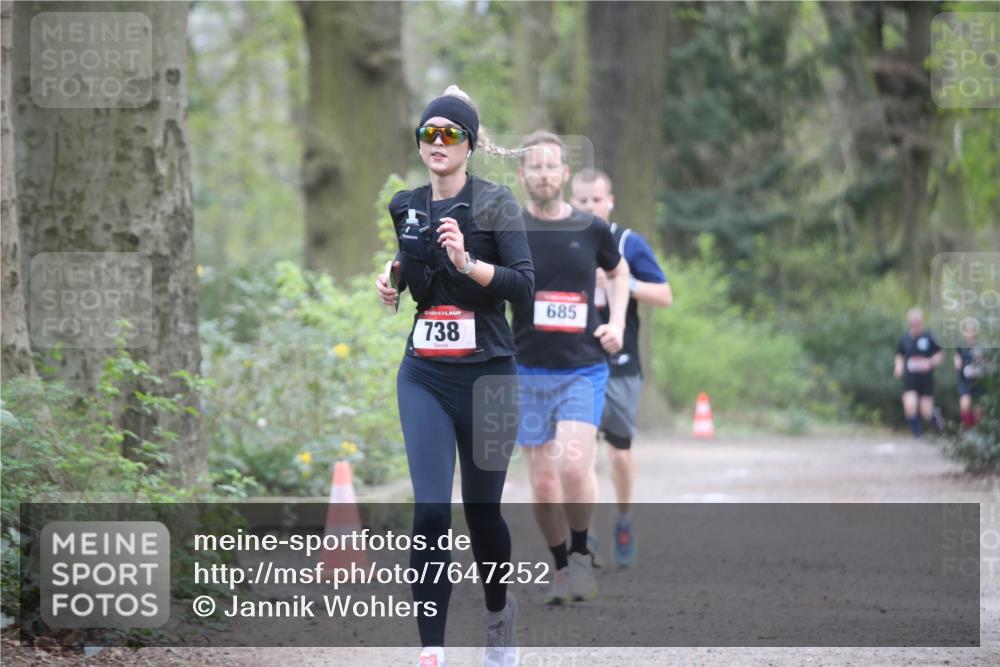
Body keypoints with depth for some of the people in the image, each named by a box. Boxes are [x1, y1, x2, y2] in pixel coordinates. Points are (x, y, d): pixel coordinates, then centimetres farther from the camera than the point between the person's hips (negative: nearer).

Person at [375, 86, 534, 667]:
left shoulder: (495, 202, -5)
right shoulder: (406, 208, 9)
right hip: (424, 375, 3)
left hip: (486, 373, -3)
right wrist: (391, 286, 4)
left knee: (482, 508, 8)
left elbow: (524, 285, -12)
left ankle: (501, 616, 36)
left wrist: (468, 262, -26)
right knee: (430, 509, -12)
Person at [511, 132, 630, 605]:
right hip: (528, 371, 1)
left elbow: (618, 271, 21)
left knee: (574, 464, -20)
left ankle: (581, 554, 1)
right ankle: (561, 566, 21)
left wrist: (617, 324, 9)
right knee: (543, 484, 1)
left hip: (583, 368, -1)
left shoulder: (591, 229, 2)